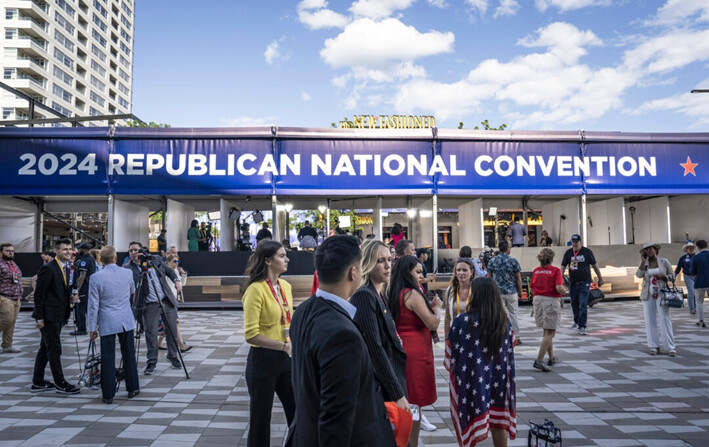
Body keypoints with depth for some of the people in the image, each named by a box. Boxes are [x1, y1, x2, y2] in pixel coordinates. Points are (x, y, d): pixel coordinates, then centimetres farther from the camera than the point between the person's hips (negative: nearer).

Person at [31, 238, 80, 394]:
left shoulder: (66, 268, 12)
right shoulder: (48, 269, -15)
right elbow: (39, 294, -16)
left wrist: (71, 297, 5)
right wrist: (39, 318, -17)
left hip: (58, 317, 9)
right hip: (48, 317, -9)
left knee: (45, 349, 16)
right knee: (54, 349, -3)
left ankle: (38, 383, 26)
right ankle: (60, 384, 5)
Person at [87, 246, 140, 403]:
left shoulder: (96, 278, -10)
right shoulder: (127, 273, -1)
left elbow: (93, 305, -7)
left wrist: (92, 327, 1)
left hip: (107, 323, -2)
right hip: (126, 321, 3)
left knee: (108, 359, 4)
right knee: (129, 356, 13)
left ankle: (108, 395, 11)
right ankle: (132, 389, 24)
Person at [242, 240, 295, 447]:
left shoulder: (285, 286, 5)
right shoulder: (256, 289, -16)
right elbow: (251, 335, -21)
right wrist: (284, 346, -22)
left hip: (286, 359, 6)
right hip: (263, 360, -6)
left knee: (298, 412, 12)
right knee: (261, 418, 10)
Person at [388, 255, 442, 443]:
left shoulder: (393, 294, 8)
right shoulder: (413, 294, -16)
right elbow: (433, 324, -16)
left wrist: (429, 306, 11)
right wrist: (436, 307, 1)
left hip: (400, 350, 8)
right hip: (416, 352, -8)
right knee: (415, 403, 5)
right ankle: (412, 443, 15)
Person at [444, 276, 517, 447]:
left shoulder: (462, 321, -18)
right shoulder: (504, 322, -6)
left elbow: (451, 353, -7)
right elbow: (509, 353, 6)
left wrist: (450, 367, 11)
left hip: (471, 381, -3)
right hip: (498, 381, 4)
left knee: (471, 425, 11)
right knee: (498, 426, 17)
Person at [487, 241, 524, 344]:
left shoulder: (492, 261, -1)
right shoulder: (513, 261, -6)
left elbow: (489, 277, 4)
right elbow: (518, 278, -3)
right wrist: (520, 292, 8)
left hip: (497, 292, 1)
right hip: (512, 292, -1)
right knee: (513, 315, 11)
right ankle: (517, 337, 18)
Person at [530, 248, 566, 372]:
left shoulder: (536, 271, 6)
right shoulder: (555, 270, -9)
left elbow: (532, 289, 7)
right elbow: (559, 288, -18)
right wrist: (565, 291, 2)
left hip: (538, 300, 6)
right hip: (551, 301, -6)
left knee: (546, 331, 20)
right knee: (550, 333, -1)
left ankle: (552, 357, 31)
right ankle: (539, 360, -8)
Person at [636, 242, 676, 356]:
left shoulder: (664, 261, 4)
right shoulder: (644, 263, 7)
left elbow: (672, 276, 7)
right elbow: (638, 275, -9)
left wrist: (663, 276, -13)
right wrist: (643, 261, -10)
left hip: (661, 293, -2)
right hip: (648, 294, 2)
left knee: (665, 319, -5)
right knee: (650, 320, 3)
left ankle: (670, 347, 1)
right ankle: (654, 347, 10)